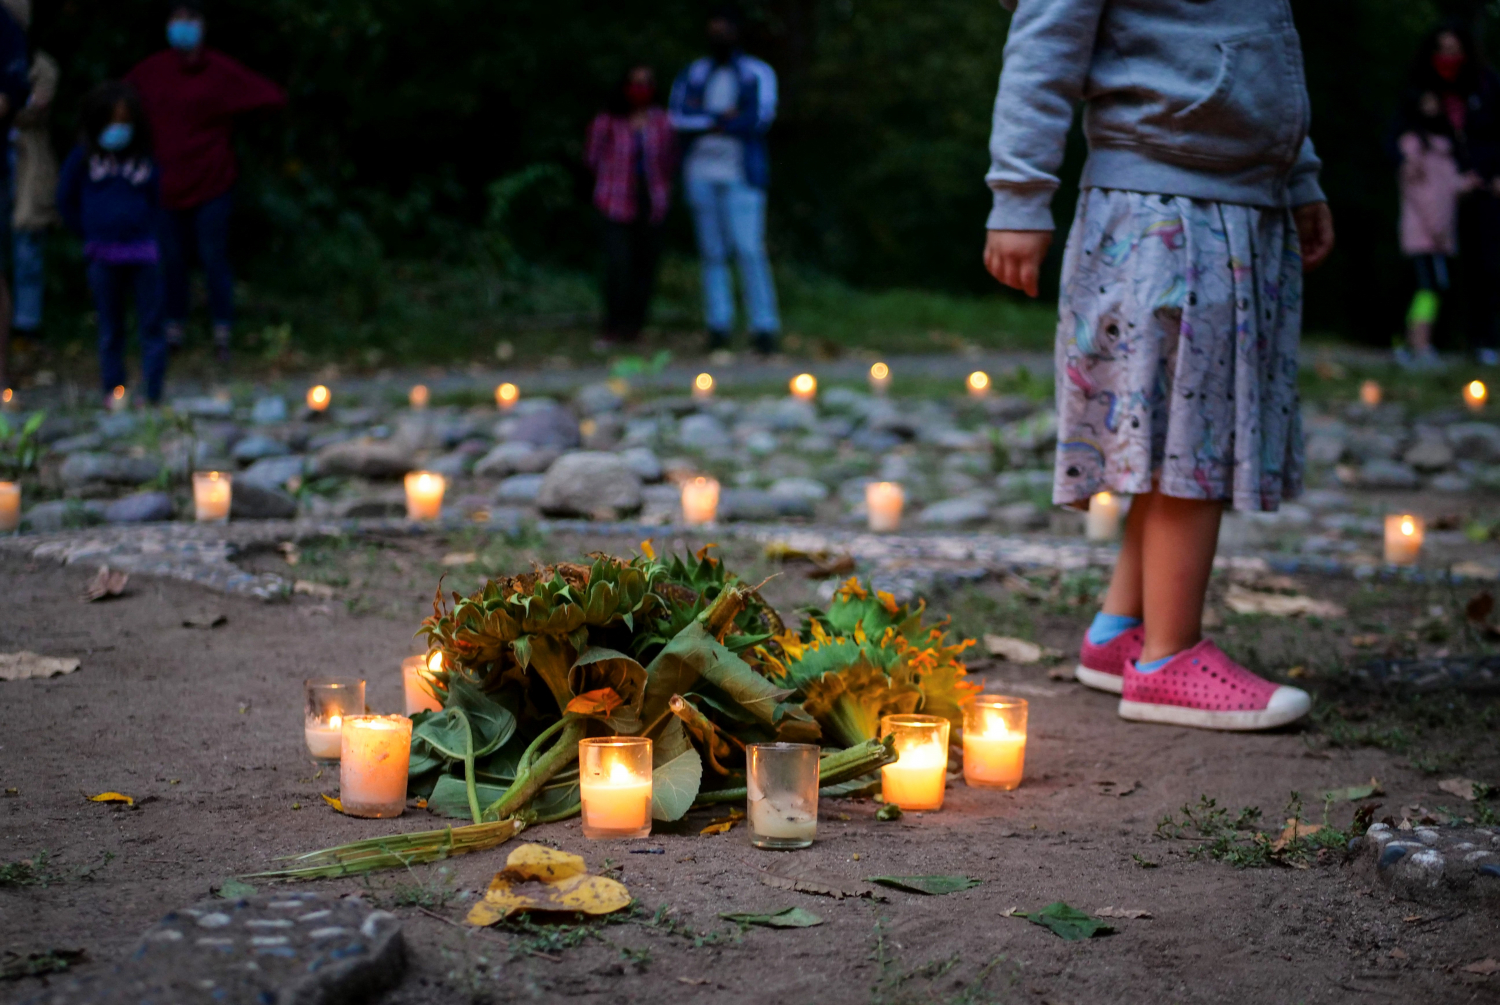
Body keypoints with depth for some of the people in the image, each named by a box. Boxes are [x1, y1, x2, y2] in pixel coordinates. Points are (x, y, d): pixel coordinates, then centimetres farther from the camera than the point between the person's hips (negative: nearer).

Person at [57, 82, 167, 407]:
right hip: (104, 255, 0)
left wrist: (146, 231, 0)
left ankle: (153, 393, 4)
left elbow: (156, 201, 12)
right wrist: (92, 232, 5)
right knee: (110, 328, 8)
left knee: (151, 325, 0)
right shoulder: (83, 158, 2)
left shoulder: (144, 160, 2)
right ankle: (112, 390, 16)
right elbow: (66, 201, 10)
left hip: (142, 251, 0)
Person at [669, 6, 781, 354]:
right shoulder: (692, 74, 14)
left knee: (749, 248, -12)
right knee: (712, 252, 2)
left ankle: (764, 327, -12)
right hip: (701, 172, 3)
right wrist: (722, 117, -11)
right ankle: (718, 326, 4)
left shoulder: (758, 74, 7)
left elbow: (760, 118, -9)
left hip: (740, 172, -3)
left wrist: (703, 119, -4)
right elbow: (678, 116, -1)